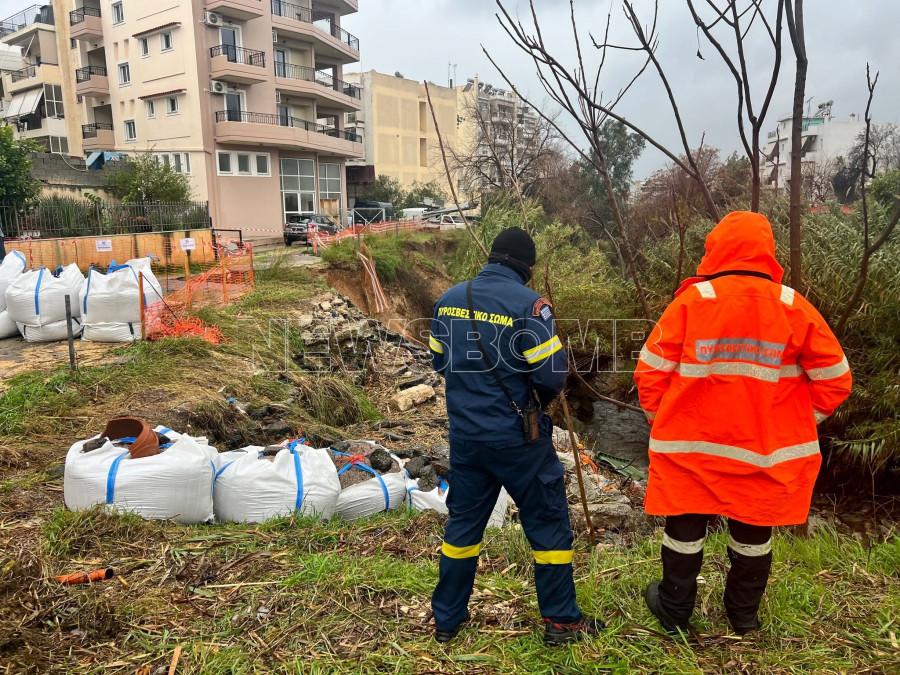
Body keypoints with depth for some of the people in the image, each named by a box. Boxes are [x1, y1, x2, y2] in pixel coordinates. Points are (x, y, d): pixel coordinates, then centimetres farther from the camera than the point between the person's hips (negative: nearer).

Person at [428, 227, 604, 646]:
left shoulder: (449, 299, 0)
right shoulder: (527, 303, -17)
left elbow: (438, 361, 9)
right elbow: (552, 375, -17)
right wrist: (539, 401, 4)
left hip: (464, 434, 5)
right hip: (516, 438, -5)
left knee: (463, 522, 18)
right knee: (548, 522, 12)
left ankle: (446, 619, 31)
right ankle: (561, 620, 25)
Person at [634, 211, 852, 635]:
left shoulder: (691, 301, -12)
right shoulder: (795, 307, -6)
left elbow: (651, 369, -10)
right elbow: (834, 378, -1)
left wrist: (659, 417, 5)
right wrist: (798, 423, 10)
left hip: (691, 445, -2)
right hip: (766, 452, 2)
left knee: (685, 528, 14)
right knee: (753, 532, 20)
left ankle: (674, 610, 30)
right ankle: (744, 613, 37)